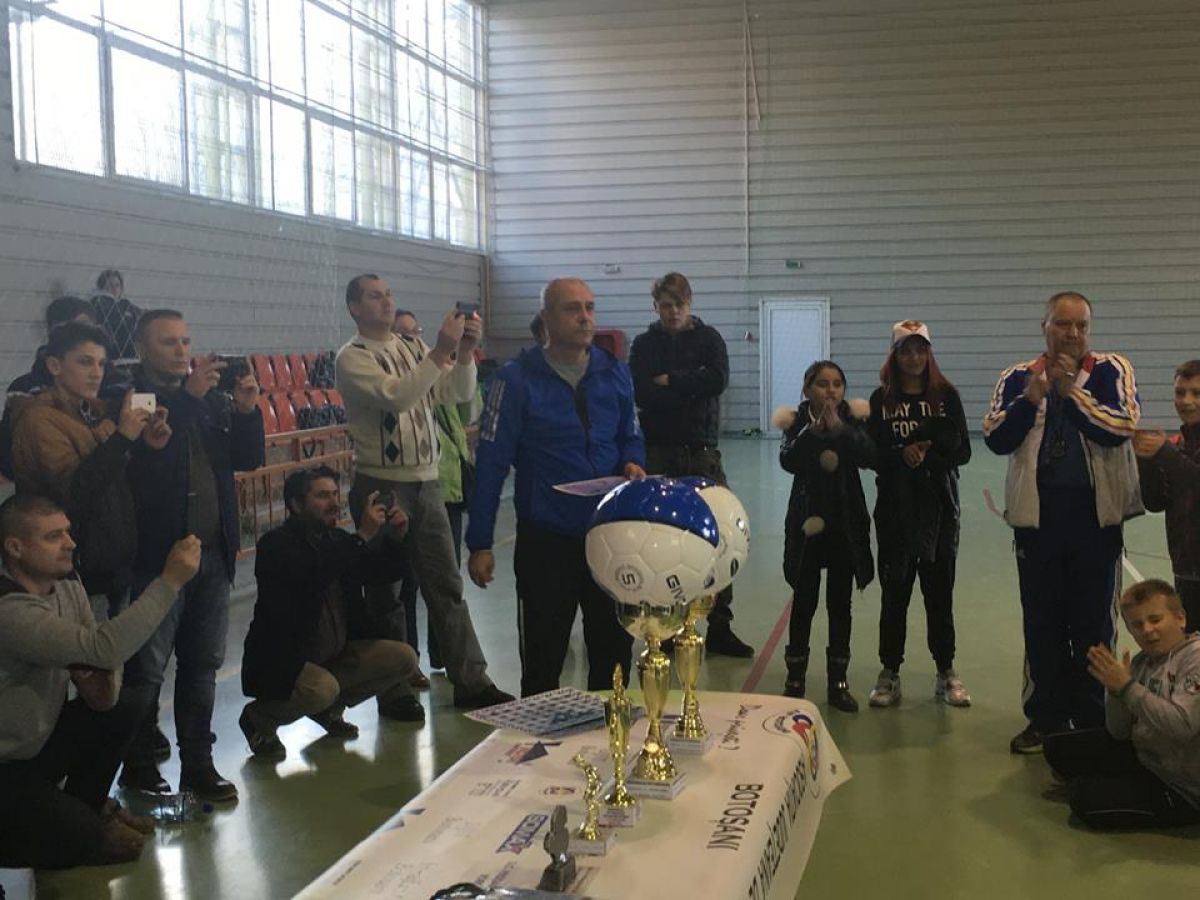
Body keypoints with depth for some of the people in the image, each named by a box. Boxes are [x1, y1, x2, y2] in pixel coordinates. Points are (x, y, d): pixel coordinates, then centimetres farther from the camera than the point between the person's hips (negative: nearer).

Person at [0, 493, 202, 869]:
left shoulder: (66, 586, -2)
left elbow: (95, 654, 6)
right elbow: (104, 647, -39)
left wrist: (103, 680, -18)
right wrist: (170, 580, -38)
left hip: (40, 740, 9)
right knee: (83, 839, -16)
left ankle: (86, 805, 18)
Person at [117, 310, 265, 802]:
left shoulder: (211, 398, 11)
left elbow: (248, 459, 11)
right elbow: (144, 459, -23)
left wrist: (246, 410, -5)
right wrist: (188, 397, -24)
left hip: (213, 553, 6)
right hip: (157, 554, -6)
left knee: (203, 664, 12)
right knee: (146, 669, 3)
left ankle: (198, 763, 22)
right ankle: (138, 766, 18)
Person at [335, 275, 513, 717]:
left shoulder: (415, 349, 11)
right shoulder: (352, 358, -8)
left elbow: (459, 393, 3)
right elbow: (396, 397, -24)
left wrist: (466, 350, -14)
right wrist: (441, 351, -26)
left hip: (427, 483, 6)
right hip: (381, 486, -6)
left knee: (447, 586, 9)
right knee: (385, 592, 5)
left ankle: (470, 681, 16)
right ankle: (394, 690, 16)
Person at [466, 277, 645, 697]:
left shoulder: (614, 373, 3)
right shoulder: (517, 379, -9)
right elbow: (491, 462, -9)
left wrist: (633, 463, -8)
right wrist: (479, 543, -11)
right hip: (546, 538, -4)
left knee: (614, 649, 16)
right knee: (542, 659, 8)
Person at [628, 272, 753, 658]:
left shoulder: (708, 338, 7)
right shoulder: (645, 344, 7)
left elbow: (718, 379, -11)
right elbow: (642, 394, -9)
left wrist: (669, 381, -8)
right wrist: (692, 387, -9)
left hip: (702, 452, 1)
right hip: (659, 452, 0)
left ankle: (719, 628, 5)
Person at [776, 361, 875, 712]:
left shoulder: (852, 419, -1)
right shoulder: (798, 421, -3)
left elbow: (869, 457, -16)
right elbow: (788, 461, -19)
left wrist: (840, 429, -27)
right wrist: (812, 431, -30)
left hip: (846, 522, 1)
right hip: (807, 521, -1)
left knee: (840, 602, 7)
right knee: (804, 600, 6)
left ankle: (838, 682, 16)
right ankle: (795, 678, 18)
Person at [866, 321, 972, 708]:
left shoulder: (946, 395, 1)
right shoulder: (882, 399, 1)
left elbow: (962, 452, -3)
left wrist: (926, 455, -17)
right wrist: (903, 454, -19)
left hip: (939, 506, 0)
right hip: (895, 506, 0)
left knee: (940, 592, 7)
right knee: (894, 592, 5)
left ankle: (946, 673, 19)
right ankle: (889, 673, 15)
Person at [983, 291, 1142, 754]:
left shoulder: (1111, 371, 0)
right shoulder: (1017, 378, 4)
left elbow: (1122, 428, -15)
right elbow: (995, 439, -6)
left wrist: (1071, 391, -19)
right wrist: (1031, 399, -19)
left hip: (1095, 514, -1)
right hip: (1037, 515, 2)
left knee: (1093, 624, 6)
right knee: (1042, 624, 9)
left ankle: (1091, 720, 19)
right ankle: (1046, 718, 21)